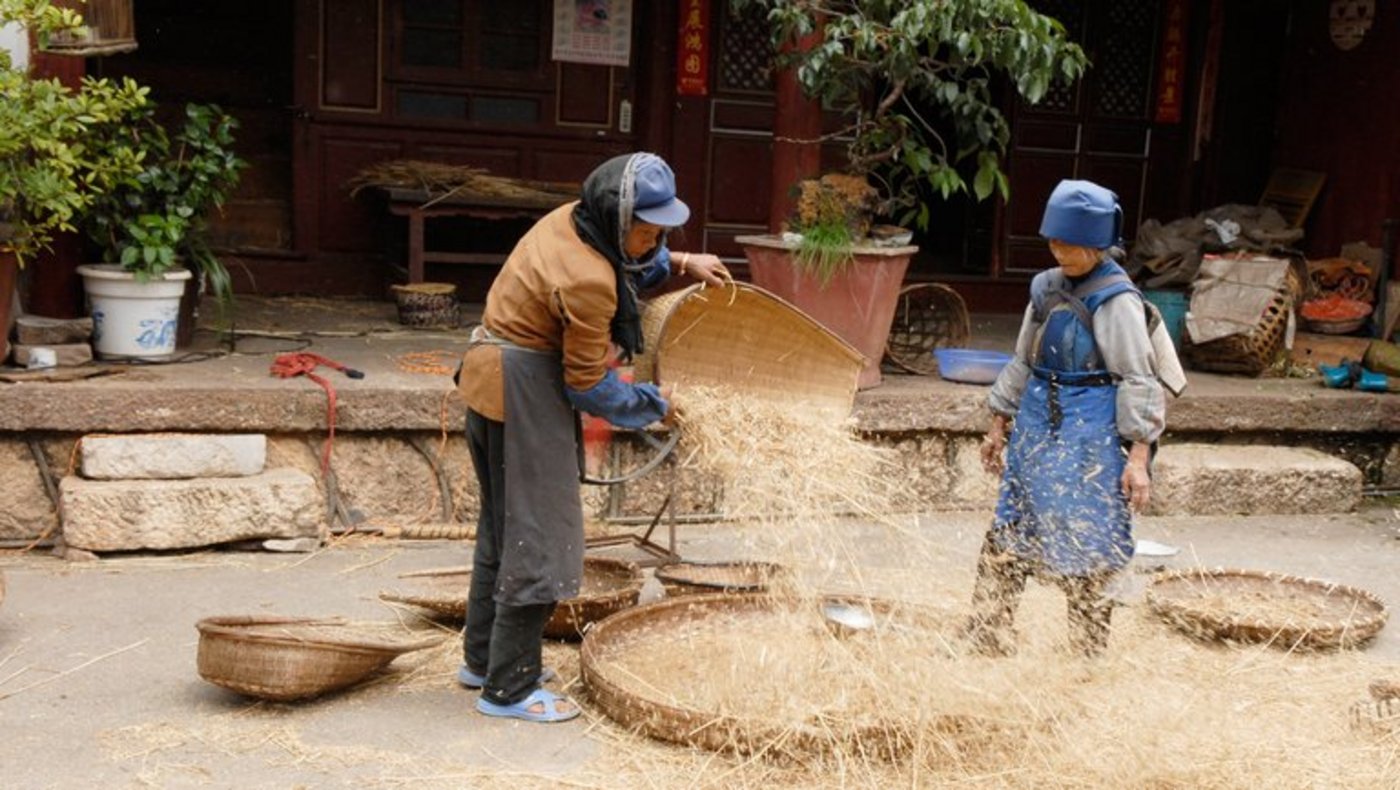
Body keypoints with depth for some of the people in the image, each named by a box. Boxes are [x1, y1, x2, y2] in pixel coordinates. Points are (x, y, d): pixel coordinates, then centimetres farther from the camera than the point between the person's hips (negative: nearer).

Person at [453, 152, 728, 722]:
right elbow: (590, 385, -18)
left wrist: (680, 263, 13)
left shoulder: (571, 221, 2)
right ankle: (508, 689, 6)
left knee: (503, 524, 20)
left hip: (492, 381, 11)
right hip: (524, 394, -10)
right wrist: (654, 404, -4)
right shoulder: (587, 280, -26)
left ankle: (483, 658, 34)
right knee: (537, 534, -2)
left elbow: (631, 263, 26)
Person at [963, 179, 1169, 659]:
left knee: (1085, 556, -1)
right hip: (1037, 430, 7)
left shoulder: (1116, 301, -10)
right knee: (1004, 546, 9)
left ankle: (1089, 656, 13)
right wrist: (999, 424, 21)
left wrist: (1138, 456, -17)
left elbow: (1138, 380, -11)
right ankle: (987, 648, 19)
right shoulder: (1047, 288, 11)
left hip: (1090, 439, -7)